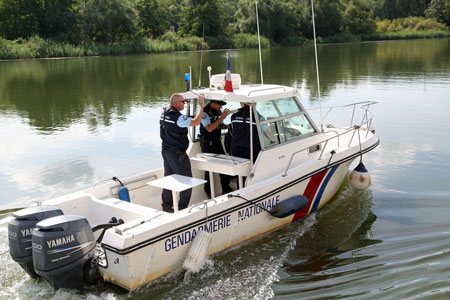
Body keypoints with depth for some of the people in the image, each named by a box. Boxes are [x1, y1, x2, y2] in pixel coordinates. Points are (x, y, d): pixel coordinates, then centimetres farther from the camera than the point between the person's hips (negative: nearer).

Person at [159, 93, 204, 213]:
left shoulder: (164, 113, 4)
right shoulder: (177, 117, -23)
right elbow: (196, 121, -28)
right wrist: (201, 105, -18)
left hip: (166, 150, 9)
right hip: (177, 154, -9)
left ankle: (167, 206, 24)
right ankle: (182, 208, 6)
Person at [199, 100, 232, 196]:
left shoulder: (218, 111, 6)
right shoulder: (205, 113, -17)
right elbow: (209, 128, -28)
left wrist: (227, 126, -4)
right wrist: (222, 117, -28)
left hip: (217, 142, 7)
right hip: (207, 144, -7)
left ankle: (226, 188, 16)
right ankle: (208, 191, 13)